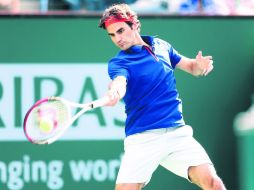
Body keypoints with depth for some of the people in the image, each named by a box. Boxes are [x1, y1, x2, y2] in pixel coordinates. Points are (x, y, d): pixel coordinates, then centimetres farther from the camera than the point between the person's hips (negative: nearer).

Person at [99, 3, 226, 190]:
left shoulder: (161, 46, 12)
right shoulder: (118, 62, -2)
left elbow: (191, 66, 23)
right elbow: (120, 81, -25)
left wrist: (200, 65, -2)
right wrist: (113, 94, -50)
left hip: (176, 132, 3)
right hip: (142, 138, -3)